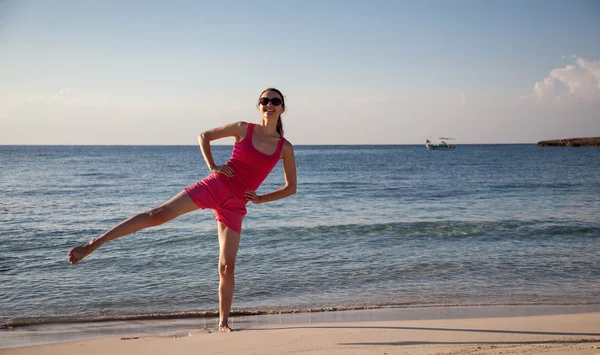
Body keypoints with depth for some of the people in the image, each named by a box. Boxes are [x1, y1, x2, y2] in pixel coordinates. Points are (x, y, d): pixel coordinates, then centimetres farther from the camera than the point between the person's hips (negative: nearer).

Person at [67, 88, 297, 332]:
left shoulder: (285, 148, 4)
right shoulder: (244, 129, 1)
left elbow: (291, 187, 12)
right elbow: (204, 136, 12)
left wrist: (260, 199, 2)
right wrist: (212, 167, 0)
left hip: (234, 207, 2)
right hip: (215, 186, -1)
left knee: (227, 267, -1)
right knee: (159, 214, -17)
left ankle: (223, 323, 12)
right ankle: (93, 244, -13)